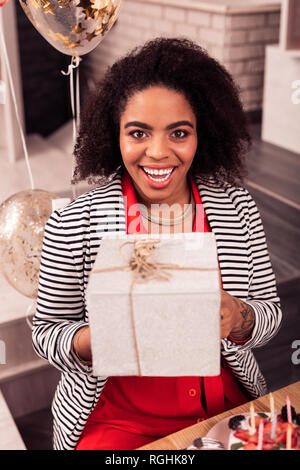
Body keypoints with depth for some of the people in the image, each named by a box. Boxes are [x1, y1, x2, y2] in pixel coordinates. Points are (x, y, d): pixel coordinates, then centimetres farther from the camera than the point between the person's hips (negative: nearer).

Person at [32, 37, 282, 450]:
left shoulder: (237, 209, -3)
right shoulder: (73, 225, -10)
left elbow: (270, 314, 3)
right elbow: (47, 332, -2)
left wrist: (239, 317, -19)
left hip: (228, 408, 3)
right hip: (119, 422, -2)